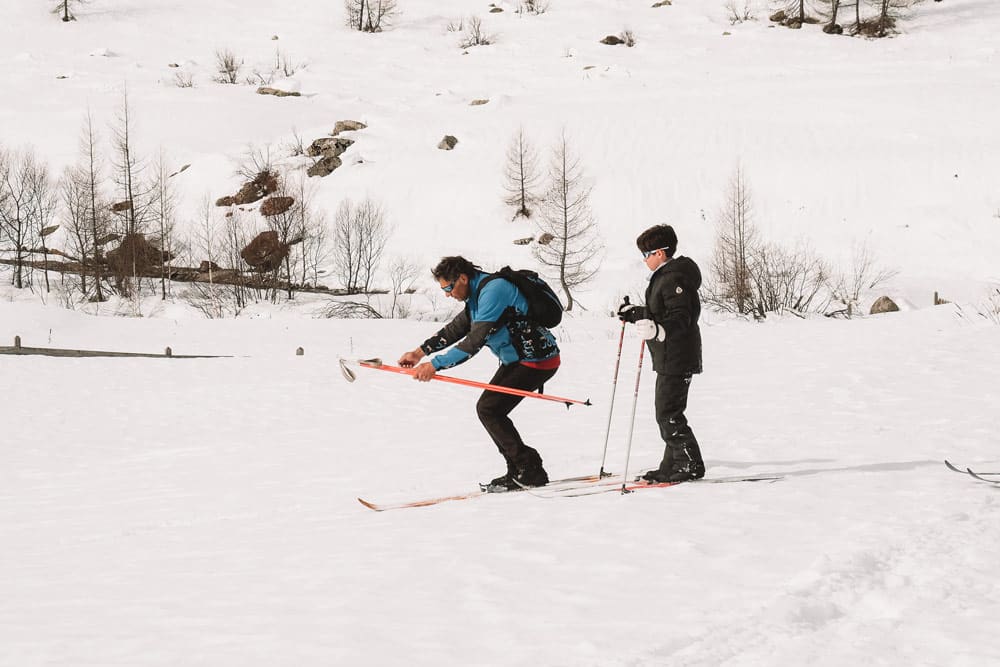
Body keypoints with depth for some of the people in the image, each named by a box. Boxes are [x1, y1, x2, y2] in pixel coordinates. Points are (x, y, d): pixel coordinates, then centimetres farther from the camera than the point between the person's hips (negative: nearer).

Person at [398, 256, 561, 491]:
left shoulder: (493, 290, -23)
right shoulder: (478, 294, 9)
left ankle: (530, 470, -7)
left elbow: (474, 342, -27)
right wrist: (421, 351, 5)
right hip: (516, 359, 10)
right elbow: (455, 329, 15)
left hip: (537, 361, -10)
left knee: (489, 409, -12)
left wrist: (435, 365, -26)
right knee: (487, 408, 8)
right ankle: (519, 471, 11)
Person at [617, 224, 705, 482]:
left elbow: (680, 319, -27)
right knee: (666, 413, 14)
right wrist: (634, 314, 37)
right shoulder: (664, 277, 16)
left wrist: (658, 330, -43)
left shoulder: (673, 279, -18)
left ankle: (691, 465, -6)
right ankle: (672, 465, 19)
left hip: (677, 359, -11)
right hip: (668, 358, 11)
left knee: (669, 413, -10)